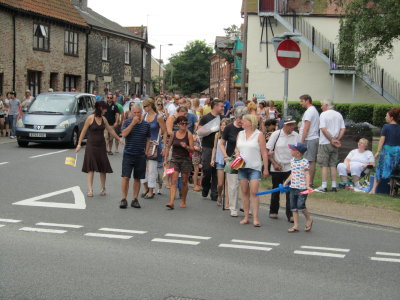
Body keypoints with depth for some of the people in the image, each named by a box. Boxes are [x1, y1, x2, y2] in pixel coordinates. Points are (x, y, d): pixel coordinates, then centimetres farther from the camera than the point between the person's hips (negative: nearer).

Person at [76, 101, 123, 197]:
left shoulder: (103, 119, 8)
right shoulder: (90, 118, -8)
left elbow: (110, 130, 19)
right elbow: (83, 131, -5)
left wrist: (119, 139, 24)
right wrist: (79, 144, -8)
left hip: (101, 146, 5)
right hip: (91, 145, -5)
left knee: (103, 168, 5)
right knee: (91, 168, -4)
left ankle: (103, 189, 17)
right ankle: (90, 190, -2)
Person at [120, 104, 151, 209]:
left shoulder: (146, 125, 6)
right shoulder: (127, 122, 0)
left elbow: (148, 140, 13)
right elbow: (124, 134, -17)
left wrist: (146, 152, 5)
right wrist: (133, 123, -19)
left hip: (141, 156, 2)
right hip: (128, 154, -2)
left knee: (137, 178, 7)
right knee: (125, 177, -6)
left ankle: (135, 199, 14)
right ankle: (124, 199, 1)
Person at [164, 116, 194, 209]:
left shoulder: (189, 134, -4)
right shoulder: (173, 134, 2)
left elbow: (192, 149, -7)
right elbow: (168, 147, 14)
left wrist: (186, 146, -27)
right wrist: (165, 159, 10)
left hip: (185, 160, -1)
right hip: (175, 159, 1)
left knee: (184, 182, 8)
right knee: (174, 181, -10)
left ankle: (183, 201, 25)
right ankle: (171, 202, -18)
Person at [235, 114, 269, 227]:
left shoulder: (259, 134, -4)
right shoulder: (240, 134, 11)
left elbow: (264, 153, -4)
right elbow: (237, 148, 23)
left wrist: (266, 169, -6)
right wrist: (237, 155, 0)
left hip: (255, 168, -5)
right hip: (242, 167, 5)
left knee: (254, 192, -11)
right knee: (244, 192, 6)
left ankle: (255, 218, -9)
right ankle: (246, 217, 13)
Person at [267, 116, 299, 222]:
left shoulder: (296, 136, 2)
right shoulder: (276, 134, -5)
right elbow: (267, 151, -3)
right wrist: (274, 163, -8)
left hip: (290, 167, 1)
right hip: (276, 168, -1)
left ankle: (290, 214, -4)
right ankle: (273, 212, 27)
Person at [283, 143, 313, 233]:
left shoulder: (305, 162, -11)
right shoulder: (292, 161, 9)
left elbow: (307, 174, -12)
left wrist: (307, 185, -22)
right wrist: (286, 182, 25)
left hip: (302, 188, -7)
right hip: (293, 187, 7)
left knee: (300, 205, -12)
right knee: (293, 207, 6)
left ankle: (309, 219, 16)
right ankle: (295, 226, 11)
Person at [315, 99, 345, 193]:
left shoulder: (323, 114, -8)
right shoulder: (338, 115, 10)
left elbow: (323, 129, -18)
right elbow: (343, 129, 5)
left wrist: (332, 140, -13)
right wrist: (337, 139, -1)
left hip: (325, 143, -6)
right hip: (335, 145, 6)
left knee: (324, 165, -2)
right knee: (333, 165, 11)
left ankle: (324, 186, -4)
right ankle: (334, 186, 11)